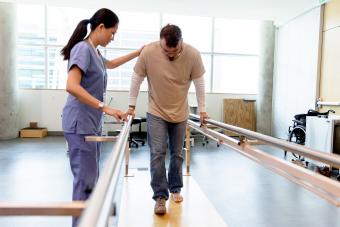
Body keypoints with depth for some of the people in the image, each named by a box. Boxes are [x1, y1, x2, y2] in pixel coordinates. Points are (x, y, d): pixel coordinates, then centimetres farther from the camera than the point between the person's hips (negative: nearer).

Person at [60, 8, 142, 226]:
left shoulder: (95, 51, 15)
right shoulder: (83, 49, -13)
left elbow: (110, 64, 38)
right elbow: (72, 86, -25)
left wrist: (137, 53, 39)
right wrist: (105, 107, -31)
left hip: (93, 123, 10)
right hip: (80, 123, -10)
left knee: (91, 177, 15)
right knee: (86, 179, -5)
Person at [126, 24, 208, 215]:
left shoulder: (193, 54, -15)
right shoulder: (148, 52, -18)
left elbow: (199, 83, -4)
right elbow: (137, 79, -5)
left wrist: (202, 110, 1)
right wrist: (132, 106, 0)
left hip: (180, 113, 2)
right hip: (156, 113, -1)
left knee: (177, 154, 12)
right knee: (158, 153, -7)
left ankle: (175, 189, 32)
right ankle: (160, 196, 7)